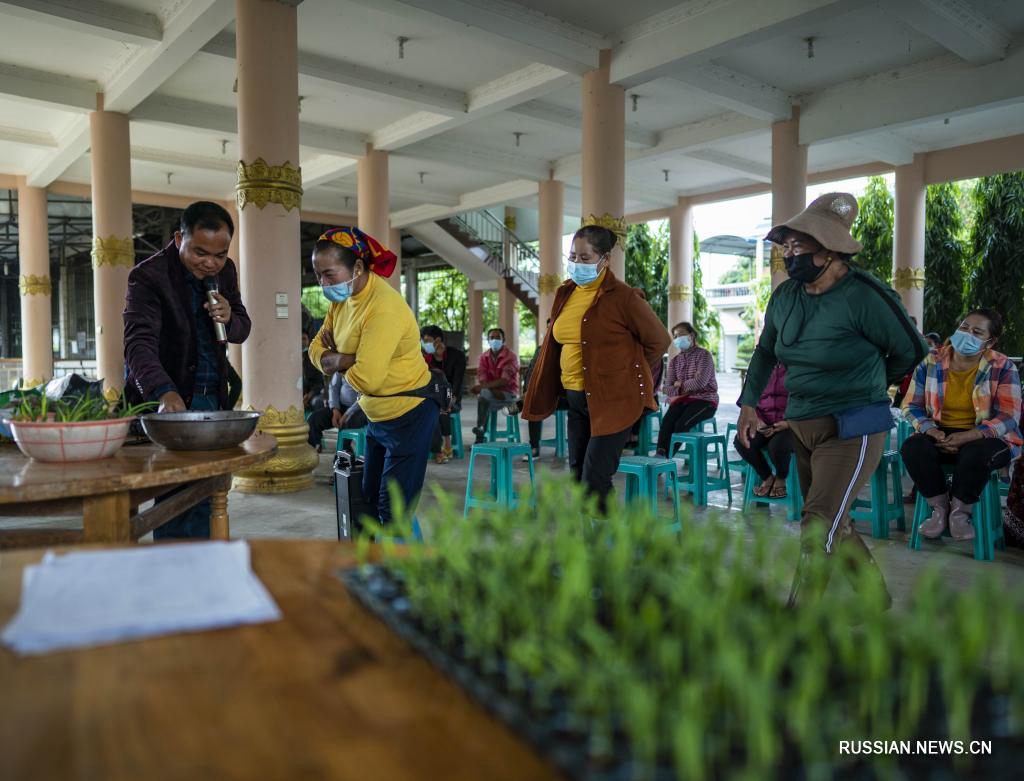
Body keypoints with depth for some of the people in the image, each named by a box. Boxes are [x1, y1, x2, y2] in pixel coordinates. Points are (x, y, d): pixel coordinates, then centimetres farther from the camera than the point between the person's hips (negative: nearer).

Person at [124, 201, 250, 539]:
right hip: (165, 401, -5)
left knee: (205, 499, 9)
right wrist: (164, 393, -43)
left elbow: (242, 330, 15)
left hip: (212, 398, 6)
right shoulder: (147, 277, -14)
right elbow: (139, 343, -25)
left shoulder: (225, 271, 6)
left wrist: (229, 318, -11)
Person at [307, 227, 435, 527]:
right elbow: (317, 347, 6)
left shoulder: (384, 308, -26)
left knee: (394, 510, -6)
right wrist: (346, 360, -16)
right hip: (377, 417, 9)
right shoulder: (342, 299, 2)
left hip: (408, 417, -9)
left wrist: (335, 360, -10)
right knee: (370, 499, 17)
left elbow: (366, 378, -31)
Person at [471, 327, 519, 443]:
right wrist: (494, 391, -23)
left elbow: (504, 381, -19)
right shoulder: (484, 357, 8)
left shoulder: (511, 357, -8)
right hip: (491, 394, 5)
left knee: (484, 394, -29)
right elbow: (481, 379, -3)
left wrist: (482, 387, -28)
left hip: (508, 393, -5)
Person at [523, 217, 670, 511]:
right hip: (576, 399, 7)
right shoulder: (565, 293, 7)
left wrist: (628, 373, 3)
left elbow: (658, 340, -3)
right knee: (577, 475, 12)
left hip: (614, 401, -7)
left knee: (594, 480, -8)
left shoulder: (622, 297, -12)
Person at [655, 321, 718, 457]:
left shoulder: (703, 355, -2)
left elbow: (700, 382, -14)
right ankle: (660, 456, -34)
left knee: (681, 424, -30)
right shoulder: (674, 361, 15)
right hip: (681, 400, 4)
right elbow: (668, 388, 6)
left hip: (704, 400, -4)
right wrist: (680, 391, -16)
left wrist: (680, 384, -1)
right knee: (666, 421, -27)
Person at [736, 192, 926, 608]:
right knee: (834, 525, 19)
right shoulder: (785, 296, 3)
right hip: (802, 427, 7)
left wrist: (864, 387, 11)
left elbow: (910, 350, -2)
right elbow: (765, 350, 18)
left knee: (818, 530, -12)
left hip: (851, 430, -7)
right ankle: (876, 593, 41)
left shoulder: (862, 296, -16)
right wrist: (749, 402, 11)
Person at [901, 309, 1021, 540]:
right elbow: (911, 406, 3)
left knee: (975, 454, -38)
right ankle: (940, 508, -7)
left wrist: (966, 437, -26)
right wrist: (931, 431, -18)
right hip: (940, 435, 3)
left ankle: (960, 512, -10)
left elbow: (1008, 418, -12)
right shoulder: (931, 362, 2)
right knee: (912, 448, -30)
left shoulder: (1002, 368, -4)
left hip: (984, 437, -2)